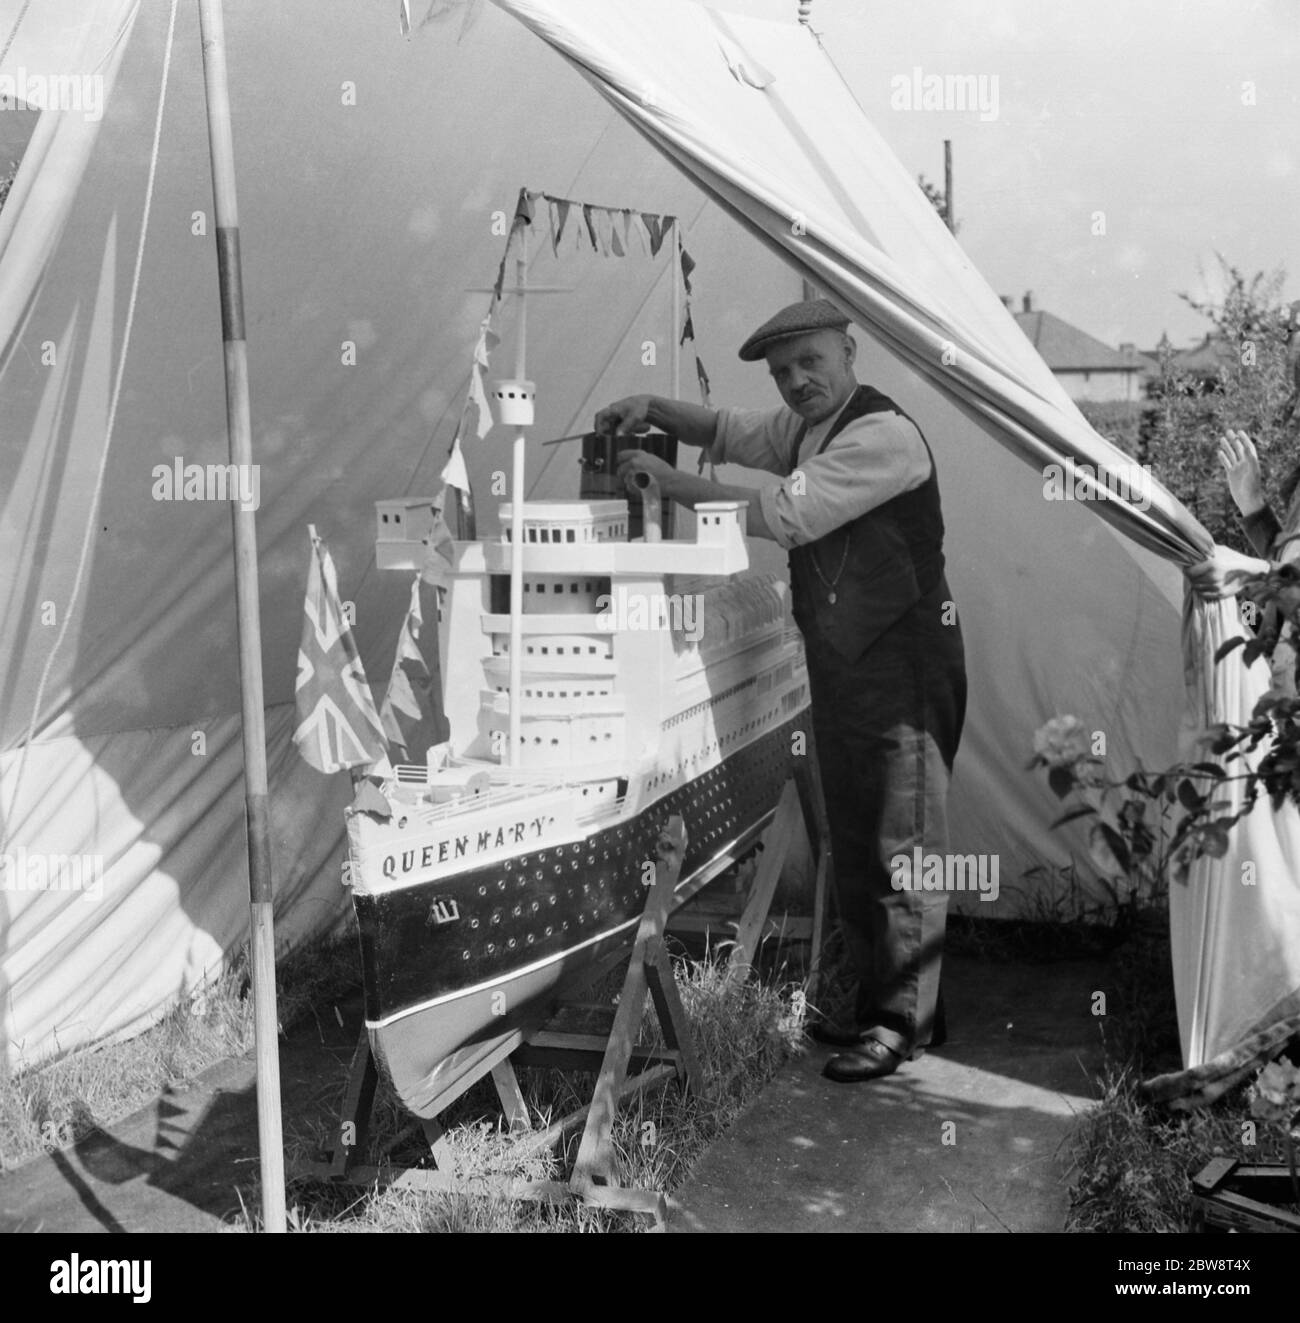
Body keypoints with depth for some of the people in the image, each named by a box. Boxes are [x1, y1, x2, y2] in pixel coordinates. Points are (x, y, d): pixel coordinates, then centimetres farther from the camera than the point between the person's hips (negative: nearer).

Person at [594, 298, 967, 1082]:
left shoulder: (883, 436, -17)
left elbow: (785, 514, -24)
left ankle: (906, 1025, 3)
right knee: (853, 844, 15)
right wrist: (652, 410, 5)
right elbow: (729, 432, 25)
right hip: (840, 664, 10)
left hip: (903, 665, -10)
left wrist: (673, 483, -17)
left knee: (903, 845, -5)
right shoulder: (803, 428, 13)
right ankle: (878, 1005, 26)